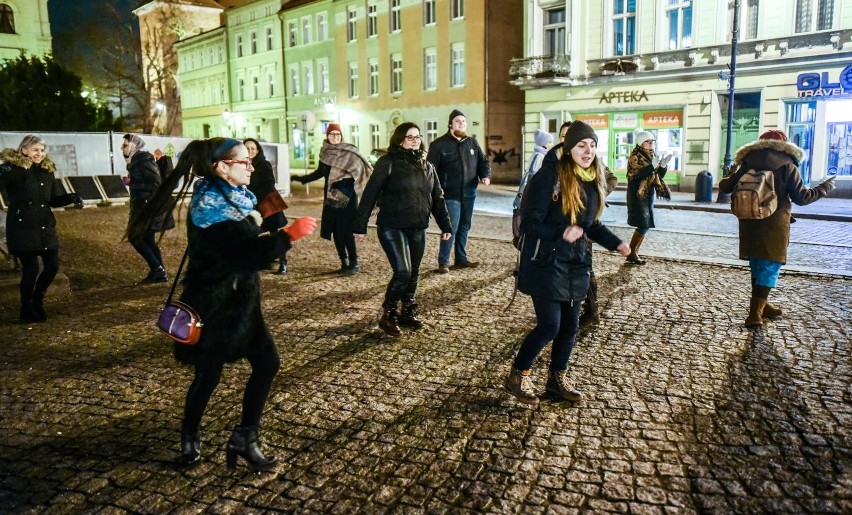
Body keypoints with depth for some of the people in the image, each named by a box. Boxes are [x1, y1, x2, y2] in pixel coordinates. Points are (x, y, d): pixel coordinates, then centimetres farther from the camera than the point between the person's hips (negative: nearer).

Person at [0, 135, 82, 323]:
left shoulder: (47, 170, 10)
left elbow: (55, 200, 16)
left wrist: (72, 198, 0)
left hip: (45, 227, 6)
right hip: (22, 228, -6)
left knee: (52, 266, 7)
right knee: (31, 269, -3)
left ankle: (37, 301, 31)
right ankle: (27, 311, 14)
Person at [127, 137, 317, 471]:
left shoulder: (231, 197, 7)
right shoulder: (211, 209, -21)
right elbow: (252, 255, -30)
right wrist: (288, 235, -28)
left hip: (239, 300, 9)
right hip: (212, 306, -9)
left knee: (267, 363, 6)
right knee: (209, 375, 7)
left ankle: (245, 438, 19)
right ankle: (189, 439, 32)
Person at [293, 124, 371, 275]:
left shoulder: (350, 151, -6)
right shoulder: (325, 152, 7)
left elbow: (359, 171, -11)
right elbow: (320, 172, 20)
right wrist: (302, 179, 25)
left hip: (347, 197, -5)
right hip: (331, 196, 5)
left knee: (345, 231, -9)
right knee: (335, 231, 5)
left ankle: (354, 263, 0)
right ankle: (344, 262, 15)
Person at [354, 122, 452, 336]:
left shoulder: (427, 166, 11)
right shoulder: (388, 163, -7)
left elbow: (437, 197, 15)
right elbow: (370, 195, -9)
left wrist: (445, 225, 11)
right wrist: (361, 226, -12)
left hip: (418, 229, 6)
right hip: (392, 227, -6)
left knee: (413, 273, 12)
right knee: (402, 272, -13)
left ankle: (408, 312, 29)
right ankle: (388, 315, 6)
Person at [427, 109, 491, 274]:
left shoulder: (472, 143, 11)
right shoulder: (439, 145, -7)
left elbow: (483, 161, 17)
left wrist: (486, 175, -3)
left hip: (469, 193, 6)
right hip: (450, 194, -6)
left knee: (464, 227, 14)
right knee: (451, 228, -9)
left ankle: (461, 259, 26)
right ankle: (443, 262, 2)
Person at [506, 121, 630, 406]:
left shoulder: (594, 180, 6)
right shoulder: (550, 176, -17)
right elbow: (529, 223, -18)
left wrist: (615, 243, 3)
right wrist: (561, 232, -32)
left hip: (575, 264, 8)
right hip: (546, 263, -7)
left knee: (570, 325, 12)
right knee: (549, 326, -6)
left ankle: (556, 379, 31)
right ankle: (517, 376, 16)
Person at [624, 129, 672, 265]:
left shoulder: (652, 155, 13)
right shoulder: (635, 156, -10)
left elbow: (659, 176, 11)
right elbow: (636, 175, -22)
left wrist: (663, 166, -8)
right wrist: (653, 166, -28)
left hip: (648, 195, 8)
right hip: (638, 195, -8)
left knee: (646, 225, 7)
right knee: (643, 225, -12)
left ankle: (634, 253, 15)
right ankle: (631, 254, -2)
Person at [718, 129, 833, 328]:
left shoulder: (748, 164, 3)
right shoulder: (787, 166, -5)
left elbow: (725, 187, 6)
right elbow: (801, 197, -5)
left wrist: (730, 175, 28)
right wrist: (824, 188, 12)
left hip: (750, 224, 4)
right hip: (775, 225, -4)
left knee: (757, 265, 16)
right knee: (769, 267, 0)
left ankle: (761, 305, 28)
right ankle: (755, 313, -7)